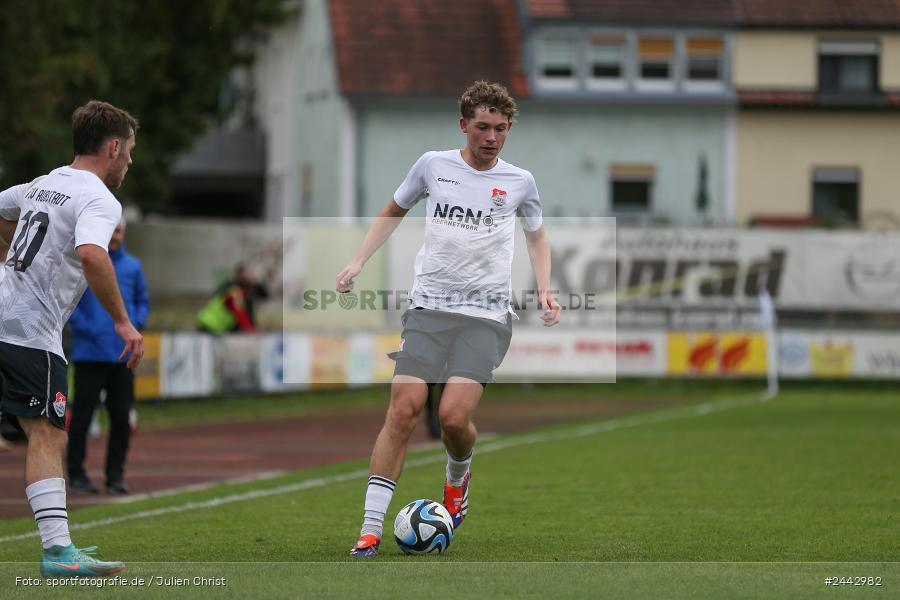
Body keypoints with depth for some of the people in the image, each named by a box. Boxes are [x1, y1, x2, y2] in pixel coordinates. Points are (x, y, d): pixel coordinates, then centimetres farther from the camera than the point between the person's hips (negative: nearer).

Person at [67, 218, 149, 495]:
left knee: (121, 417, 3)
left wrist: (135, 324, 3)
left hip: (123, 354, 4)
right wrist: (84, 327, -12)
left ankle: (115, 474, 11)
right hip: (90, 354, -4)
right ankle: (76, 474, 3)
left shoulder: (132, 266, 12)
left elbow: (142, 301, 21)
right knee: (83, 414, -3)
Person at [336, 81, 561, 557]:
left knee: (454, 416, -18)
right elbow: (394, 212, 22)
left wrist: (544, 289, 10)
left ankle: (458, 477, 19)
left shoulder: (519, 182, 7)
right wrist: (358, 262, 11)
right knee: (403, 411, -13)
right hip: (428, 307, 1)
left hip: (486, 316, -1)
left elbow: (537, 235, 25)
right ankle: (370, 530, -10)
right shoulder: (433, 165, 6)